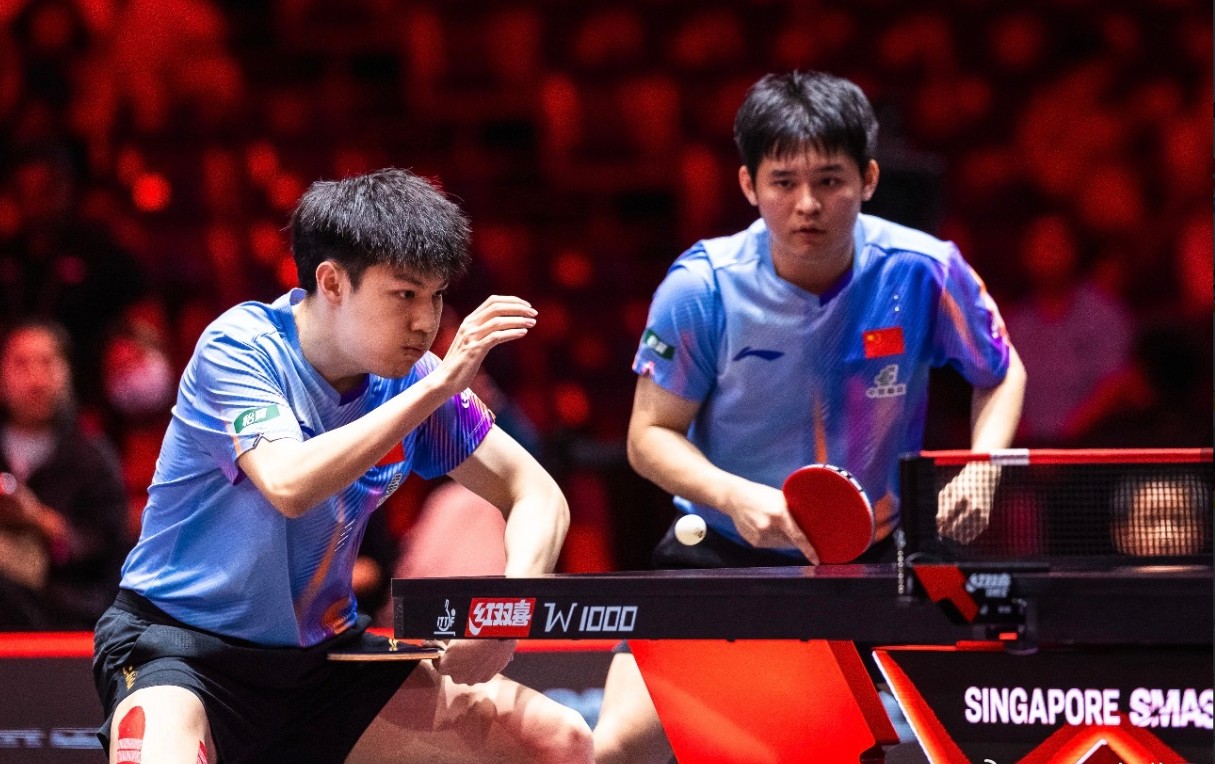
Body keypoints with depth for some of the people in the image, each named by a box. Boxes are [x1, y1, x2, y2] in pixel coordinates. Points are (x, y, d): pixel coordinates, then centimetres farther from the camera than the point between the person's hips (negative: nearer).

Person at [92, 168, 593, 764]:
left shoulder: (411, 379, -1)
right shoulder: (238, 348, -16)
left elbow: (537, 497, 3)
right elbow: (290, 484, -33)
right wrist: (437, 386, -32)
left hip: (321, 652, 6)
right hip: (179, 646, -6)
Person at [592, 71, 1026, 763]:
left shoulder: (925, 272, -14)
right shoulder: (702, 287, -16)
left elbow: (1001, 376, 5)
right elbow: (652, 435, -7)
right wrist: (735, 496, -26)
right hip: (720, 558, -1)